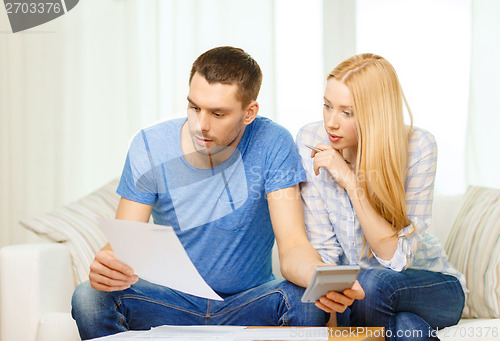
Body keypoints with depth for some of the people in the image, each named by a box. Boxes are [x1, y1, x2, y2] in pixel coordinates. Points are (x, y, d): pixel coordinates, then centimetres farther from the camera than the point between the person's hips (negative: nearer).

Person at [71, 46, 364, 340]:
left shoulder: (272, 144, -13)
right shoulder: (150, 147, -9)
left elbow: (293, 247, -18)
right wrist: (105, 265, -36)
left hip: (249, 303, 0)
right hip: (172, 302, 0)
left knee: (308, 301, -31)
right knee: (90, 298, -28)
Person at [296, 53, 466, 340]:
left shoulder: (418, 147, -19)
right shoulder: (312, 140, -12)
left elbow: (397, 257, -21)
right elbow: (322, 246, -7)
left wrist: (350, 182, -27)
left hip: (431, 287, -1)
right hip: (355, 292, 1)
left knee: (372, 283, -34)